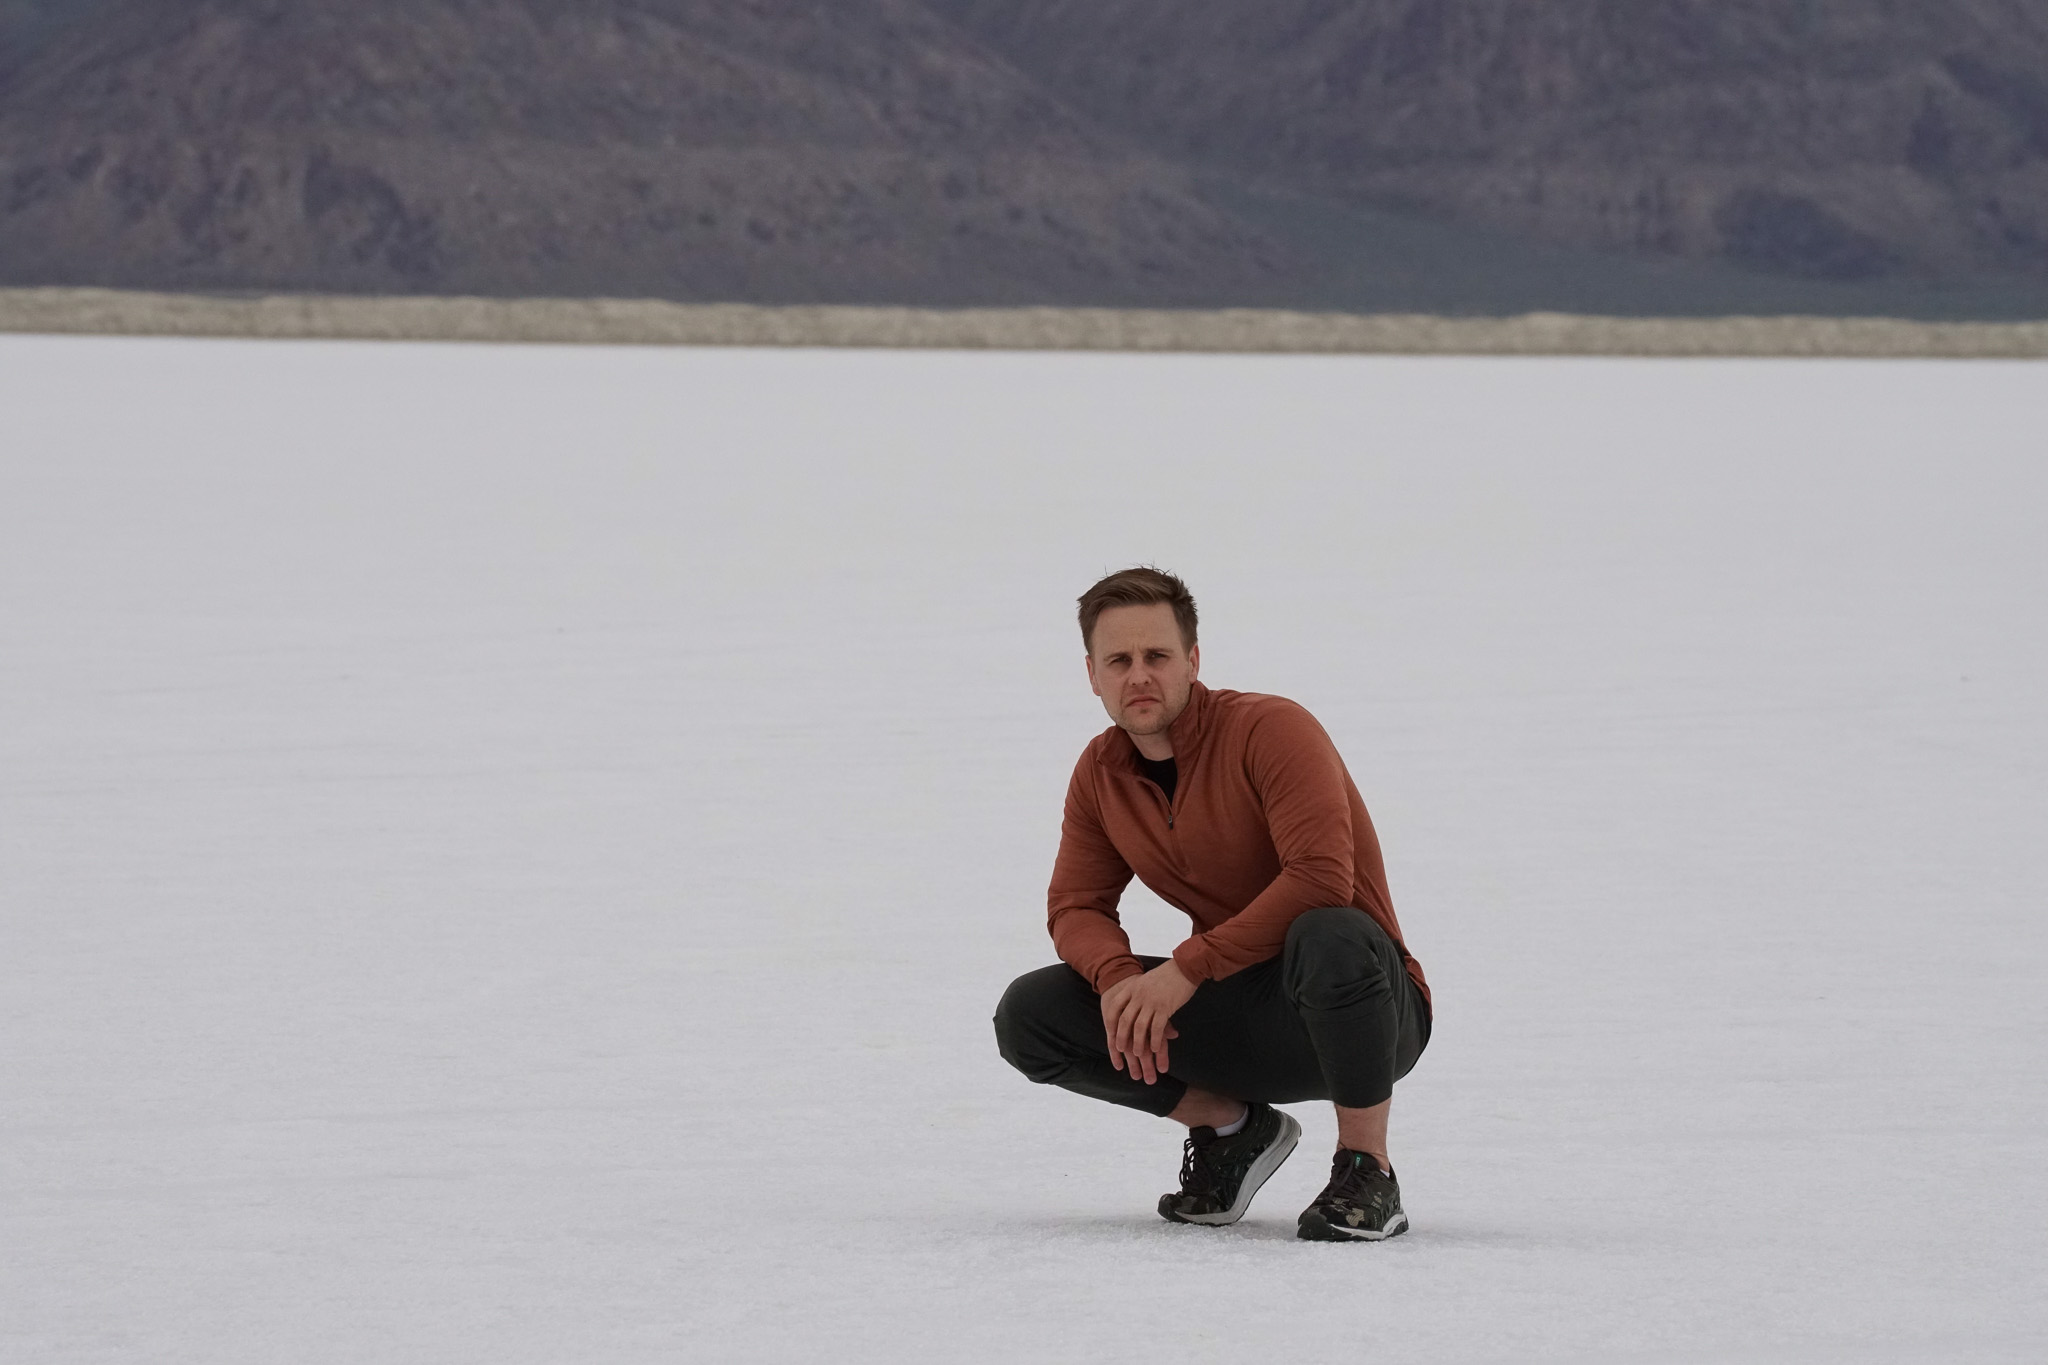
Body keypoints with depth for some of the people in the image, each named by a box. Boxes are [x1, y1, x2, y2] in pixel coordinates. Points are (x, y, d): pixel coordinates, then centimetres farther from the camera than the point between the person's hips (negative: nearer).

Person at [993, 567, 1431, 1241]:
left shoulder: (1271, 730, -16)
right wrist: (1117, 978, -19)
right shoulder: (1101, 773, 4)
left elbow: (1322, 878, -28)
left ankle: (1367, 1175, -23)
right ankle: (1228, 1126, 6)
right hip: (1235, 1015, 6)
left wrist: (1186, 969, -30)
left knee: (1330, 938, -43)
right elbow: (1076, 907, 6)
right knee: (1028, 1014, -10)